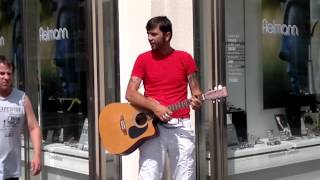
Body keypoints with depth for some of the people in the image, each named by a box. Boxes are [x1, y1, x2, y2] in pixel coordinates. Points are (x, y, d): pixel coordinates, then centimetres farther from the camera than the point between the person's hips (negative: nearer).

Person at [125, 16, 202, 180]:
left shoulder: (185, 58, 6)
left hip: (181, 126, 1)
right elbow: (130, 94, -3)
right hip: (152, 125, 0)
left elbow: (195, 91, 8)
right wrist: (155, 107, -17)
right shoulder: (143, 59, 5)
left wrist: (197, 100, -16)